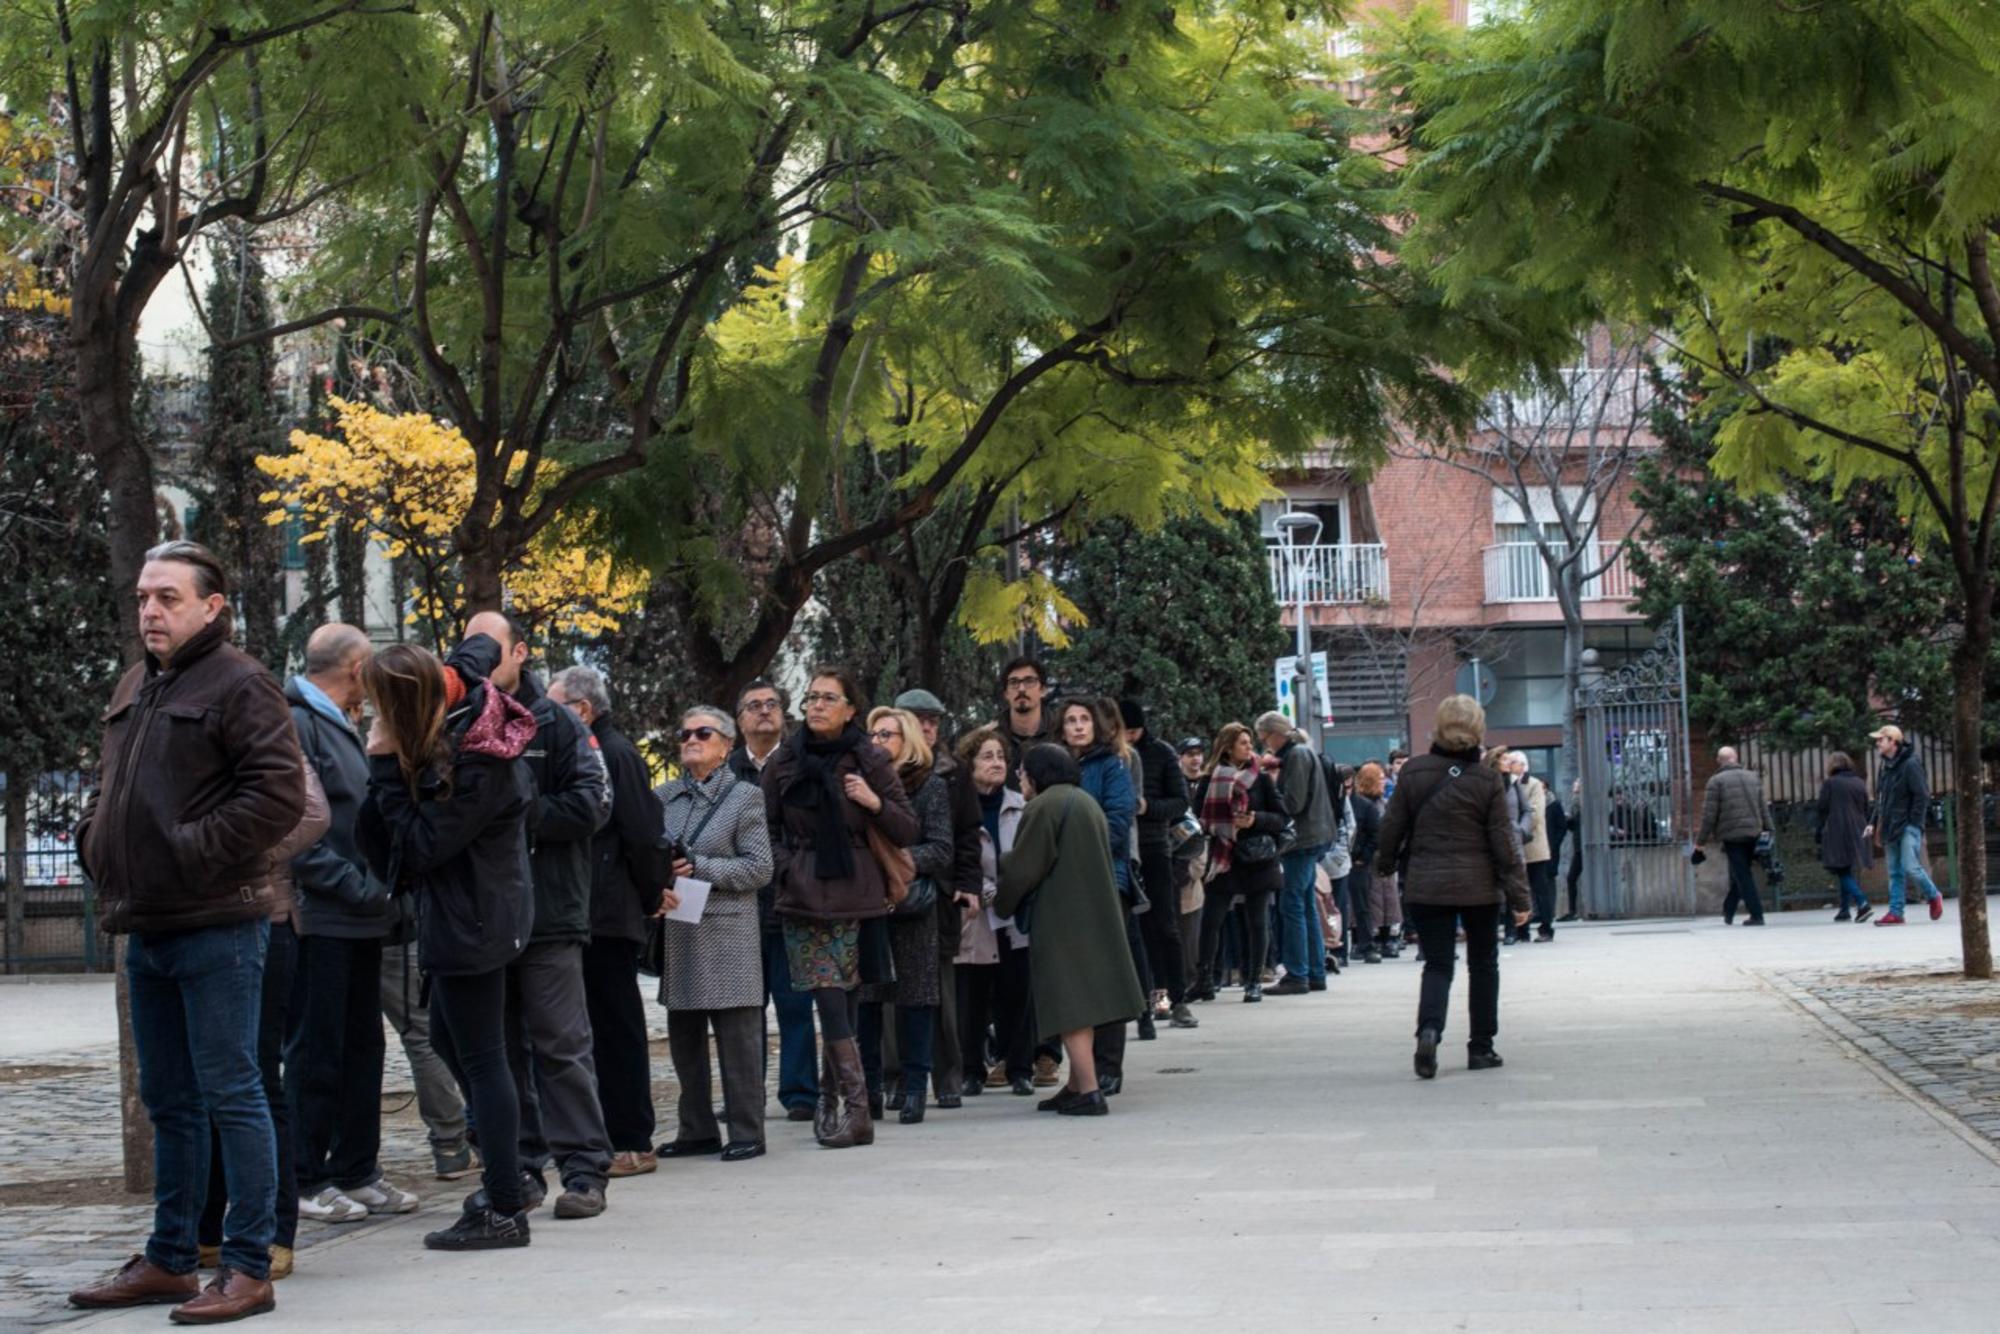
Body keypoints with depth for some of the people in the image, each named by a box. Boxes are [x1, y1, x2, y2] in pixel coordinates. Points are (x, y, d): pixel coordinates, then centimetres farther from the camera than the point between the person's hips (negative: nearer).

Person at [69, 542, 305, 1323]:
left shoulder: (238, 685, -9)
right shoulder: (134, 688, 16)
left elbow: (279, 794, -18)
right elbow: (110, 788, 29)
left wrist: (194, 851, -19)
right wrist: (97, 848, 11)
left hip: (217, 928, -9)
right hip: (147, 928, 9)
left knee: (230, 1093, -5)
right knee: (169, 1103, 15)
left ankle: (249, 1268, 0)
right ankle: (169, 1260, 24)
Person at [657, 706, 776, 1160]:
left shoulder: (745, 798, 0)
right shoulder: (665, 797, 11)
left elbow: (760, 867, -6)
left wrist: (700, 868, -14)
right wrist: (656, 887, -6)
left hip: (728, 931, -5)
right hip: (677, 931, 5)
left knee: (738, 1036, -4)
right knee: (684, 1036, 8)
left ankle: (747, 1132, 2)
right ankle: (697, 1131, 16)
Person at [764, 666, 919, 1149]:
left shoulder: (870, 761, 3)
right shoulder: (783, 763, 7)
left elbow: (908, 832, 5)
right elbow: (768, 829, 15)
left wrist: (875, 803, -12)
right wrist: (785, 867, -2)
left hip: (857, 897, 0)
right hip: (802, 899, 0)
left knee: (843, 1003, -1)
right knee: (831, 1002, -8)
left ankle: (831, 1100, 10)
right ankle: (855, 1108, -5)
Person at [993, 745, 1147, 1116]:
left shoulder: (1043, 808, -11)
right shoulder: (1088, 804, 16)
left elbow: (1023, 869, -11)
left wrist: (1001, 904, 7)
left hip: (1061, 922, -9)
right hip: (1098, 916, 9)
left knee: (1070, 1005, -9)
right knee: (1086, 1002, 13)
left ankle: (1088, 1091, -15)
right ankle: (1077, 1086, 17)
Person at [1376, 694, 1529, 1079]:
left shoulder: (1413, 772, -4)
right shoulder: (1488, 780, -8)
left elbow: (1392, 826, 3)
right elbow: (1504, 841, -6)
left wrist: (1384, 864, 22)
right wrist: (1518, 896, -1)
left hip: (1425, 886, 1)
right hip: (1479, 887, -1)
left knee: (1437, 964, 5)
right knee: (1483, 965, 15)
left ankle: (1429, 1029, -21)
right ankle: (1481, 1047, 17)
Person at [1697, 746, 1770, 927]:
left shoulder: (1716, 781, -7)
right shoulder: (1753, 777, 11)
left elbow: (1709, 815, -9)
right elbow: (1763, 808, 11)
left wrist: (1701, 840, -2)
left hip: (1731, 834, -5)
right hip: (1753, 833, 5)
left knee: (1742, 875, -1)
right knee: (1740, 873, 17)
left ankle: (1756, 915, -5)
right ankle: (1728, 911, 26)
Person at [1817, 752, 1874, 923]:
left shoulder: (1829, 784, -5)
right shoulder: (1859, 783, 11)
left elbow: (1823, 811, -5)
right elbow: (1866, 810, 12)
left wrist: (1820, 836, 2)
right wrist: (1863, 830, 17)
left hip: (1837, 834, -6)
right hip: (1857, 835, 6)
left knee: (1843, 872, -5)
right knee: (1847, 872, 15)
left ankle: (1862, 903, -23)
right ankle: (1844, 910, 17)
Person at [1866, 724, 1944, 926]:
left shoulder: (1910, 765, -10)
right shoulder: (1887, 767, 15)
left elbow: (1922, 796, -13)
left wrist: (1913, 823, -16)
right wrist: (1874, 823, 12)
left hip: (1908, 827, -8)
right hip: (1891, 829, 8)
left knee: (1910, 867, -14)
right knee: (1895, 872, 6)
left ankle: (1934, 896, 9)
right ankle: (1895, 913, 5)